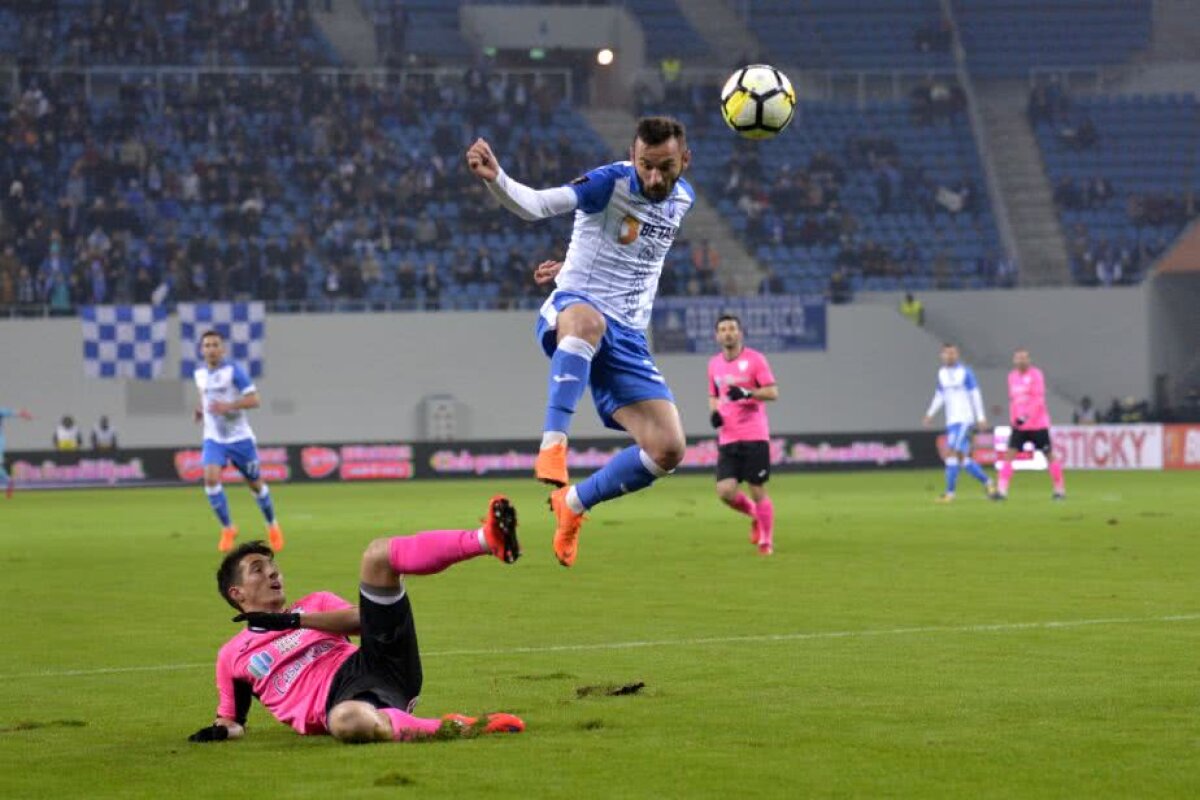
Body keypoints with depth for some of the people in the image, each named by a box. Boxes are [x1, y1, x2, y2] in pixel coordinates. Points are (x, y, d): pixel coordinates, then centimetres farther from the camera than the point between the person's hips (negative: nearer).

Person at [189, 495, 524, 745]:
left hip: (376, 661, 3)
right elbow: (233, 721, 28)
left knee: (378, 553, -13)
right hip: (339, 699, -3)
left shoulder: (315, 604, 30)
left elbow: (359, 619, 9)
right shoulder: (232, 656, 25)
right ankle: (451, 728, -42)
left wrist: (294, 620, 2)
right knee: (345, 722, -47)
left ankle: (486, 539, -35)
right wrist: (221, 730, 4)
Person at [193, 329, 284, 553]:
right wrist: (202, 409, 6)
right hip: (214, 439, 3)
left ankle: (272, 526, 32)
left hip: (239, 438, -3)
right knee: (211, 478, -20)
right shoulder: (200, 375, 5)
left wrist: (228, 406, -29)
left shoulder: (234, 371, -11)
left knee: (255, 484, 8)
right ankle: (227, 529, -6)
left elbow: (254, 400, -16)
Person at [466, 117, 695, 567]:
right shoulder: (612, 183, -12)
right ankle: (553, 445, -47)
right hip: (574, 310, -6)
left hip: (627, 337, 6)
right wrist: (495, 178, -45)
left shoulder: (682, 199, 8)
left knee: (668, 450, -8)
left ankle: (572, 504, 15)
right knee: (587, 320, -46)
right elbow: (535, 205, -26)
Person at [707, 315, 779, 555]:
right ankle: (754, 515, 21)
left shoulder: (755, 359, -3)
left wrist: (747, 393, -22)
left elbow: (773, 392, -6)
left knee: (758, 490, -3)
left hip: (754, 437, -4)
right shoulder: (714, 364, 13)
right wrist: (714, 411, 3)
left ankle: (767, 541, 13)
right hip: (727, 439, 4)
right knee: (725, 491, -8)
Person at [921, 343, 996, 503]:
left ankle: (950, 493, -15)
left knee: (952, 453, -16)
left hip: (965, 420, -7)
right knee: (963, 458, 6)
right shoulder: (942, 373, 13)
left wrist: (981, 417, -8)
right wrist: (930, 414, 15)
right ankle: (987, 483, 21)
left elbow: (975, 395, -5)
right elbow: (939, 395, 23)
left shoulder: (965, 372, -5)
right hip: (951, 421, 7)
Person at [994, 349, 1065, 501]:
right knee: (1008, 454, -8)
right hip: (1019, 425, 5)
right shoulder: (1012, 376, 10)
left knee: (1049, 455, 3)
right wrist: (1013, 419, 10)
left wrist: (1026, 417, -25)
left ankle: (1059, 490, 15)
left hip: (1038, 424, -5)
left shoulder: (1036, 375, -8)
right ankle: (1002, 491, -11)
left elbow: (1039, 400, -15)